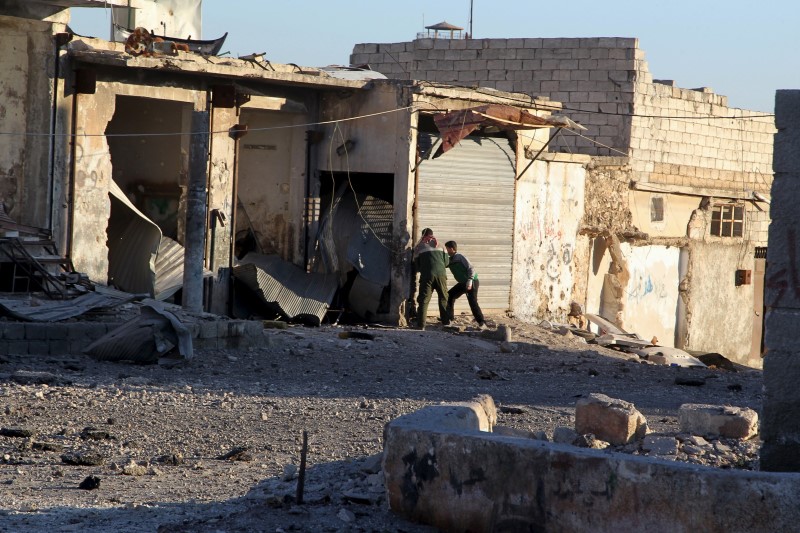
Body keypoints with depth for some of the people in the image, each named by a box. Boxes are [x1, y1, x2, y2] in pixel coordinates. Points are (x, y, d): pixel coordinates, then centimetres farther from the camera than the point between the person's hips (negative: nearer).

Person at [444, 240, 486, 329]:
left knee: (472, 301, -19)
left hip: (472, 282, -9)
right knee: (449, 296, 9)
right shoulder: (450, 260, 9)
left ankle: (482, 323, -20)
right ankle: (448, 318, 18)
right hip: (463, 283, 9)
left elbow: (471, 268, -20)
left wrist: (469, 280, -31)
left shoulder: (460, 257, -15)